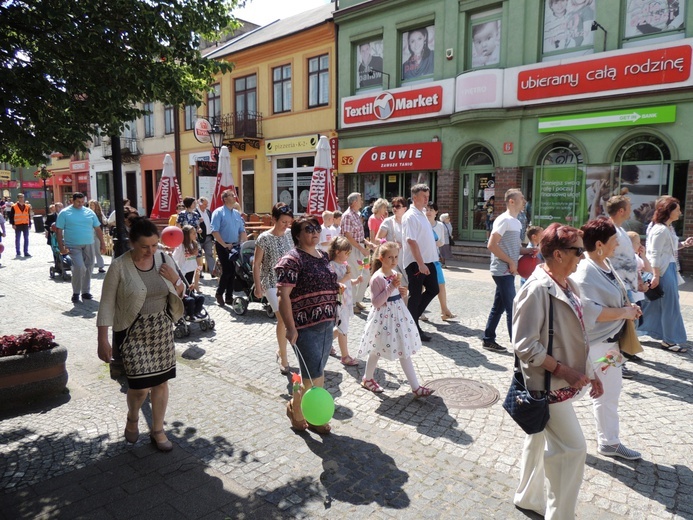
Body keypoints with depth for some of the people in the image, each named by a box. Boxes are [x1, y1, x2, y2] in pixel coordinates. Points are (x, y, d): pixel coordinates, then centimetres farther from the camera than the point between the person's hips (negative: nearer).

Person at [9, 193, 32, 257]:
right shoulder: (14, 207, -3)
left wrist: (29, 224, 10)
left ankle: (26, 253, 6)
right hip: (17, 225, -3)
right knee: (17, 239, 6)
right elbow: (11, 216, -2)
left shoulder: (27, 206, 7)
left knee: (26, 239, 2)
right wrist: (12, 224, -9)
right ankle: (18, 253, 14)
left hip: (25, 225, 3)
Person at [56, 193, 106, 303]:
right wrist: (61, 246, -8)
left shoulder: (89, 212, 10)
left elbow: (98, 229, 12)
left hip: (89, 245, 4)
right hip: (73, 246, -4)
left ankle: (86, 291, 22)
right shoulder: (64, 213, 0)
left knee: (88, 268, 7)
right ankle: (76, 293, -1)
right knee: (79, 267, -17)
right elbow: (59, 230, -1)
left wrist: (102, 243, 7)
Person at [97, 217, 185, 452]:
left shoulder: (164, 259, -1)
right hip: (133, 332, -4)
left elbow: (180, 293, 10)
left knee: (161, 381, 9)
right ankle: (132, 419, 29)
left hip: (162, 329, 4)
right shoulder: (119, 266, -13)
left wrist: (174, 279, -12)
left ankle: (157, 430, 28)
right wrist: (103, 340, -11)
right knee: (140, 385, -6)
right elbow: (107, 305, -9)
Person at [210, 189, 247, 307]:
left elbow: (242, 230, 13)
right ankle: (219, 293, 11)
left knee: (233, 272, 7)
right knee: (227, 271, -9)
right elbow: (214, 231, -13)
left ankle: (229, 297, 16)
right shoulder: (218, 212, -6)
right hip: (223, 246, -6)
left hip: (236, 246, 6)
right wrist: (225, 245, -17)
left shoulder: (237, 213, 13)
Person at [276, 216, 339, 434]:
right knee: (313, 378, -2)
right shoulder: (292, 260, -13)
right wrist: (291, 328, -24)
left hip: (327, 324, 8)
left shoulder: (323, 256, 11)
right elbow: (284, 296, -19)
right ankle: (295, 408, 26)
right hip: (306, 326, -7)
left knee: (317, 373, 16)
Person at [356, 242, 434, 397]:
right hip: (383, 317, -8)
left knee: (405, 352, 9)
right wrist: (391, 288, -26)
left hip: (398, 314, 8)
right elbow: (376, 302, -22)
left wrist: (400, 291, -1)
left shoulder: (395, 274, 6)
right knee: (376, 351, 7)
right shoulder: (377, 278, -18)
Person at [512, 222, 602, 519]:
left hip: (563, 382, 9)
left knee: (540, 439, 21)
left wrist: (589, 371, 13)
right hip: (547, 384, -9)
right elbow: (525, 345, -23)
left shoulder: (567, 284, 4)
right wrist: (563, 370, -20)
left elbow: (576, 335, 13)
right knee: (573, 448, 0)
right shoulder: (537, 289, -23)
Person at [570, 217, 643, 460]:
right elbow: (590, 311, -31)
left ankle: (609, 442, 36)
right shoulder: (584, 272, -25)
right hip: (589, 346, -10)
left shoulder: (606, 264, 5)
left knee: (609, 394, 20)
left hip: (609, 343, 10)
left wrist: (629, 306, 1)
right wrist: (624, 312, -21)